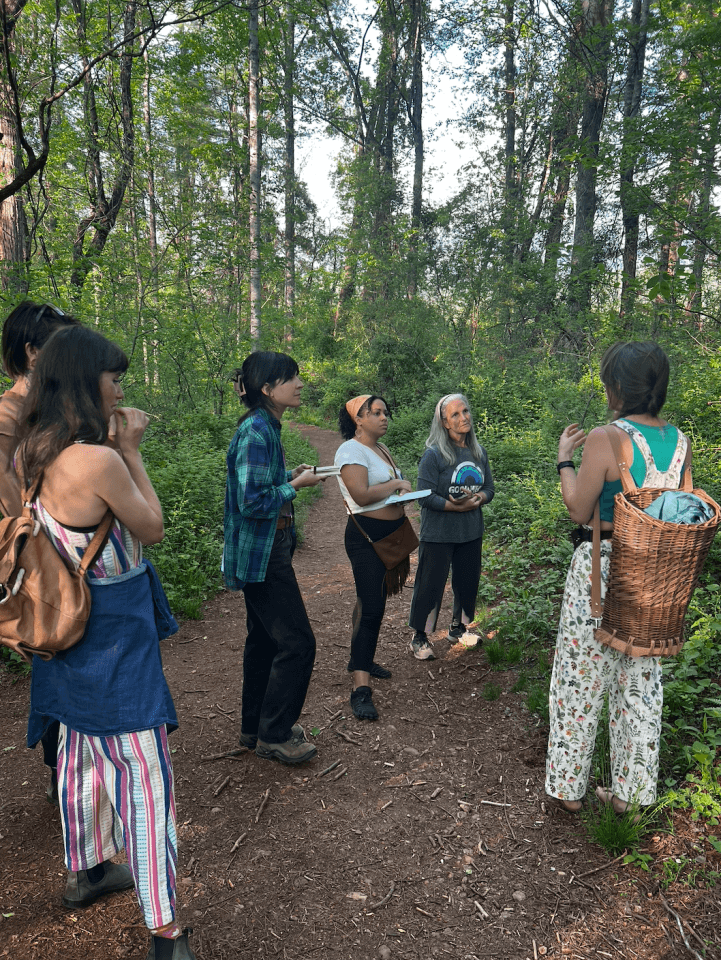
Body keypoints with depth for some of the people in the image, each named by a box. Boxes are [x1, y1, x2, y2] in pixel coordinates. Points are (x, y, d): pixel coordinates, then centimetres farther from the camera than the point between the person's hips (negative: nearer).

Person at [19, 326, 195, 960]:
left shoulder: (32, 454, -2)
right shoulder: (99, 461, -27)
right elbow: (153, 529, -13)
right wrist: (130, 451, -8)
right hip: (115, 639, -9)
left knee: (81, 753, 25)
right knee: (144, 776, 2)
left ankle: (84, 872, 46)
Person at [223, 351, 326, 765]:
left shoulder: (266, 427, 9)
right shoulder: (256, 430, -21)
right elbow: (253, 502, -26)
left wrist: (291, 475, 6)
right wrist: (296, 485, -15)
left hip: (267, 550, 11)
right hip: (261, 552, -11)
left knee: (265, 638, 18)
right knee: (296, 641, -4)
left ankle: (256, 728, 31)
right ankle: (274, 735, 12)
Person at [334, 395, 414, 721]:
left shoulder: (381, 448, 14)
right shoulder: (351, 450, -14)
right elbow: (362, 495, -26)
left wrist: (404, 494, 5)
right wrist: (397, 484, -13)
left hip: (391, 535, 9)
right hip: (366, 537, -9)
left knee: (374, 600, 18)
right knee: (370, 607, -13)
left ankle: (361, 659, 34)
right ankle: (361, 687, -11)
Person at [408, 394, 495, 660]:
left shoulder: (479, 453, 4)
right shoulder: (434, 455, -14)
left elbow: (489, 489, 9)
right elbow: (426, 497, -17)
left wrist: (477, 498, -12)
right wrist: (457, 506, -21)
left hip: (471, 533, 6)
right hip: (438, 535, -6)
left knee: (468, 581, 18)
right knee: (431, 585, 3)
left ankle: (459, 628, 40)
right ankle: (420, 639, 18)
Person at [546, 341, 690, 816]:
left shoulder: (605, 439, -19)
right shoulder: (680, 441, 0)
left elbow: (579, 510, -12)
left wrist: (564, 457, 0)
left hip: (602, 569, -5)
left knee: (582, 679, 11)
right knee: (642, 682, 17)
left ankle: (569, 788, 26)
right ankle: (629, 791, 31)